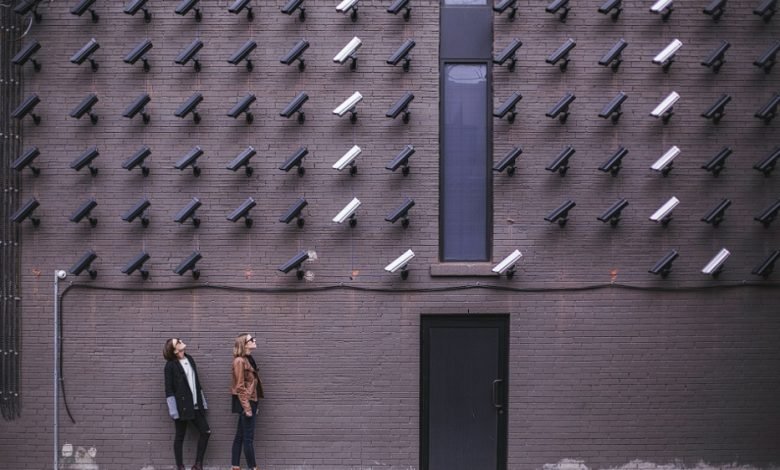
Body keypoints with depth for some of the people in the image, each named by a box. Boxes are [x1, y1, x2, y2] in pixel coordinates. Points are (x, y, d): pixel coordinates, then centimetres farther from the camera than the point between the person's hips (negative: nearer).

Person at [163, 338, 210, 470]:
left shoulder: (190, 359, 10)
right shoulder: (171, 365, -9)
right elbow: (169, 389, -11)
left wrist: (202, 402, 15)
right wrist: (173, 409, -16)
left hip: (195, 405, 6)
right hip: (182, 406, -6)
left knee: (205, 431, 3)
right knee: (180, 436, 3)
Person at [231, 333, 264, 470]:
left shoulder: (248, 359, 13)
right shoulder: (240, 361, -14)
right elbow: (240, 387, -17)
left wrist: (253, 405, 17)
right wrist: (247, 407, -19)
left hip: (250, 401, 9)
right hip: (245, 402, -9)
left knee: (240, 436, 10)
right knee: (248, 438, -4)